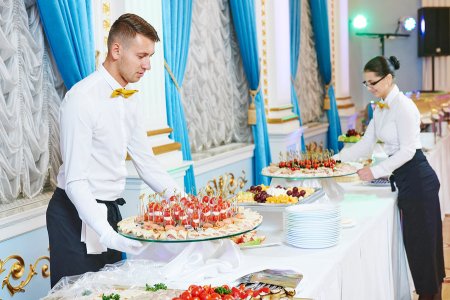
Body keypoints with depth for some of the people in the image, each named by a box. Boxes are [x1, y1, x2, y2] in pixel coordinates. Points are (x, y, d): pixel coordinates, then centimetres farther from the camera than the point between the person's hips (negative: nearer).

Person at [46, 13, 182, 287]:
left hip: (110, 212, 8)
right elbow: (75, 180, -25)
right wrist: (106, 233, -35)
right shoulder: (82, 98, -21)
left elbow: (146, 162, 9)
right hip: (78, 215, -8)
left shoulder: (130, 98, 5)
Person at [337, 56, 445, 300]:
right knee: (413, 240, 16)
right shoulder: (380, 108, 10)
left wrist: (376, 171, -23)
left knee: (421, 241, 1)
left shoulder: (402, 106, -17)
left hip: (417, 179, -9)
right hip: (404, 179, 9)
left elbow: (408, 150, -21)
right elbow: (365, 145, 12)